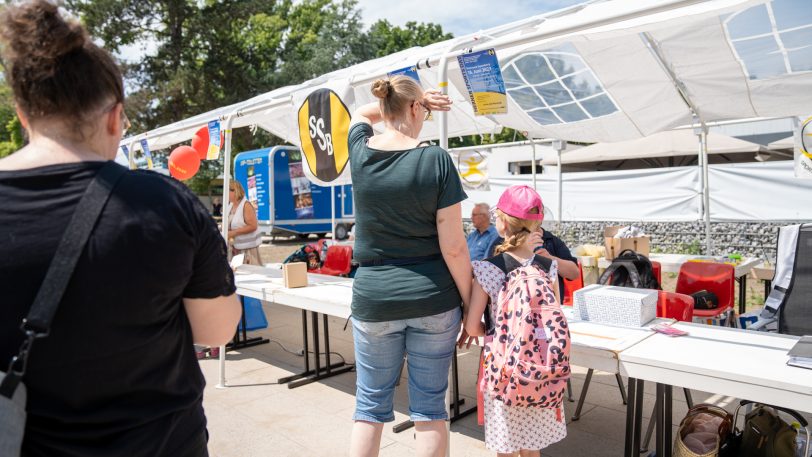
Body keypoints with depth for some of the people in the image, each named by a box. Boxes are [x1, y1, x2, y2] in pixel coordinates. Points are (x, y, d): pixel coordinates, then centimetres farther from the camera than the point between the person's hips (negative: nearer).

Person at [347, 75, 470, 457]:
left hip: (373, 299, 2)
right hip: (433, 299, -1)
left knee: (371, 405, 15)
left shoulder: (360, 152, -1)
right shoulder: (436, 160, -10)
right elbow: (453, 247, -10)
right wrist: (470, 303, 2)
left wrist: (420, 99, 17)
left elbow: (362, 113, 25)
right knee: (429, 405, 12)